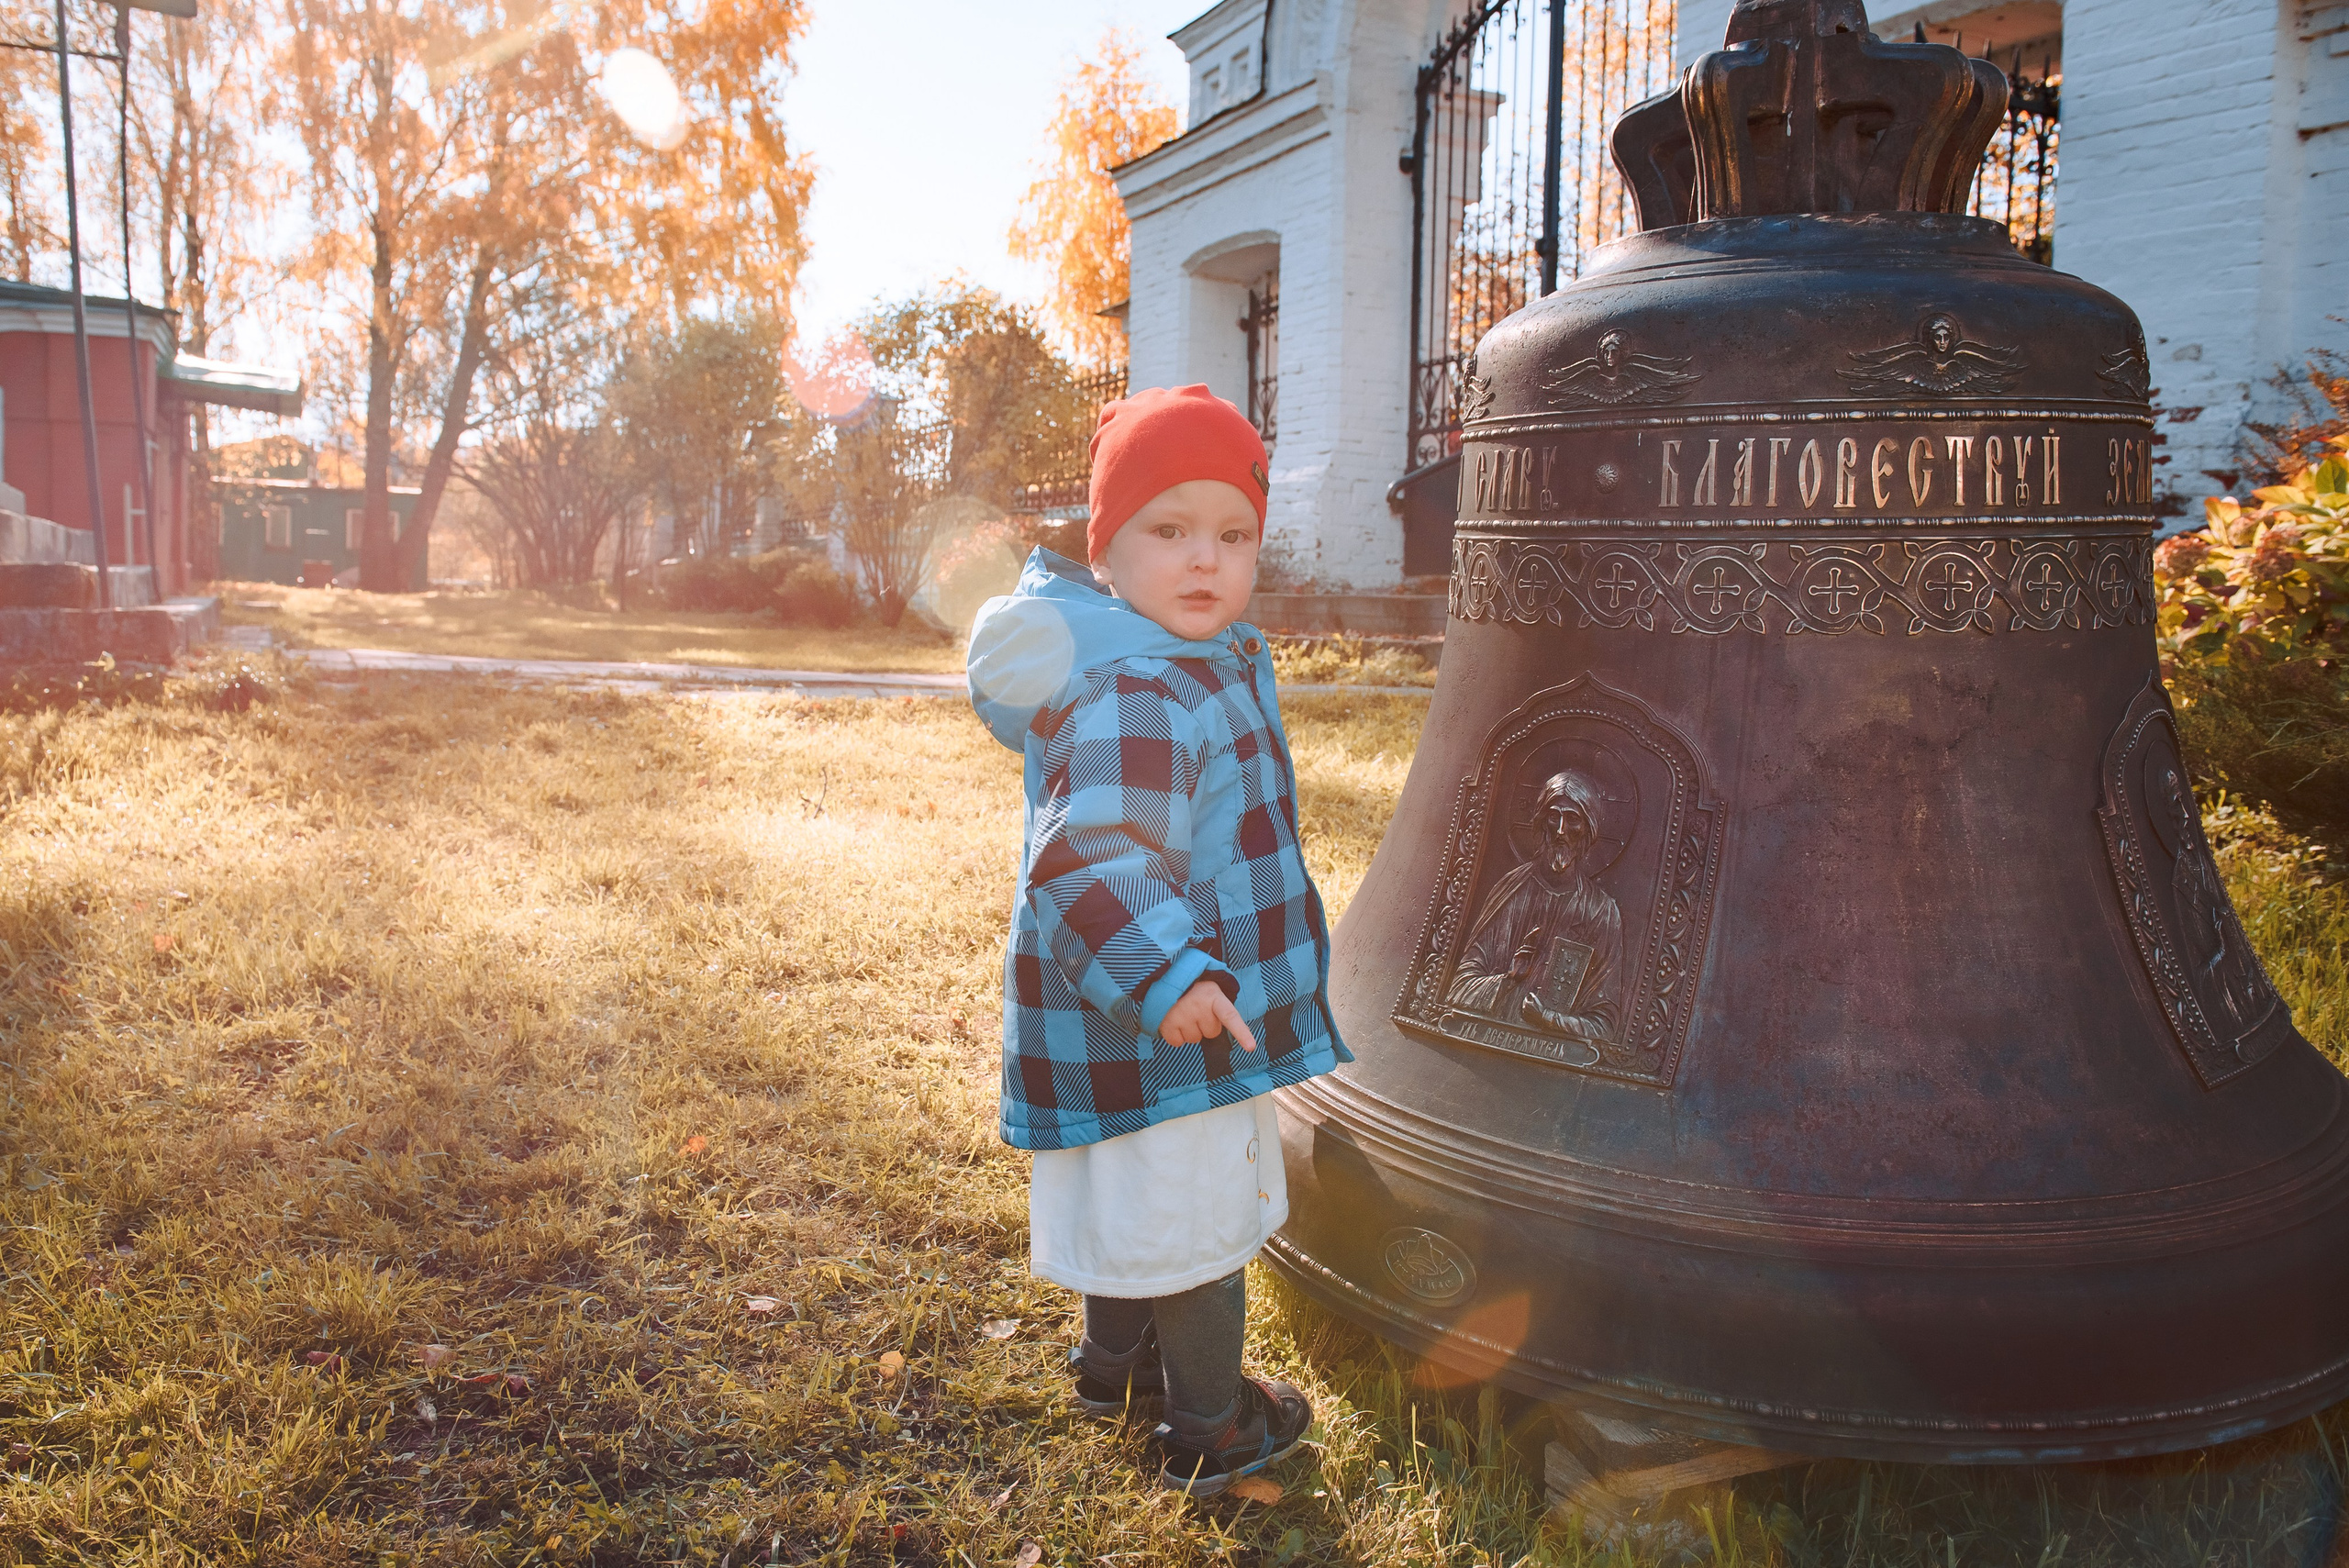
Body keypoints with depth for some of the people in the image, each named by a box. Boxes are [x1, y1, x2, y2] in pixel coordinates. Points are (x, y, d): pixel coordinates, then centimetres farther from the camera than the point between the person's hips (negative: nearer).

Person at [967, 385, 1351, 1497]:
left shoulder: (1206, 661, 8)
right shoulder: (1131, 701, -27)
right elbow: (1087, 866, -36)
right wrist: (1162, 975, -45)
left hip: (1160, 997, 11)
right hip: (1162, 1028, -11)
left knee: (1136, 1205, 27)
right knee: (1197, 1222, 6)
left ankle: (1114, 1360, 49)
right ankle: (1213, 1433, 26)